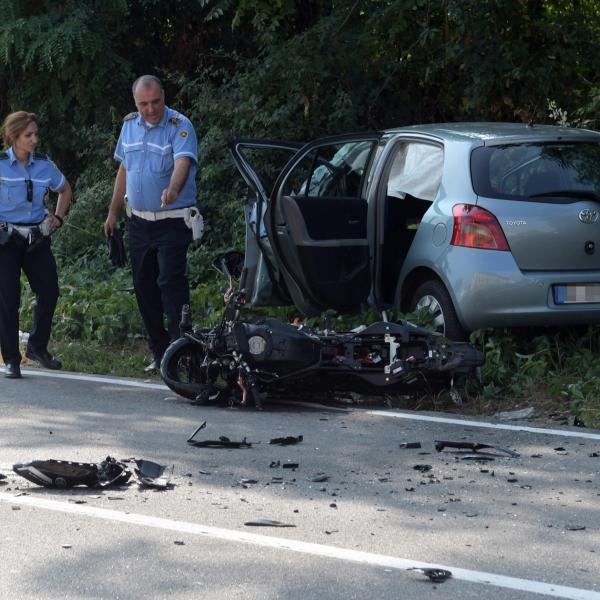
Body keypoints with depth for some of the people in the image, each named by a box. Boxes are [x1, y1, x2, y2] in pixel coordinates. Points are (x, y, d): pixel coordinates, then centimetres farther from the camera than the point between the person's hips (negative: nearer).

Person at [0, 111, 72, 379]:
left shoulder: (44, 165, 4)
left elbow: (65, 190, 22)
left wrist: (57, 217, 11)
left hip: (37, 238, 4)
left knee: (49, 292, 0)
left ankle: (37, 347, 20)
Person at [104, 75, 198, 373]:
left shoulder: (179, 126, -12)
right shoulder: (129, 125, 8)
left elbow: (183, 161, -29)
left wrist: (173, 189, -49)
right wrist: (114, 211, 17)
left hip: (173, 221, -7)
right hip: (139, 220, 7)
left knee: (171, 282, -15)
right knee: (143, 285, 9)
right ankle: (159, 351, 19)